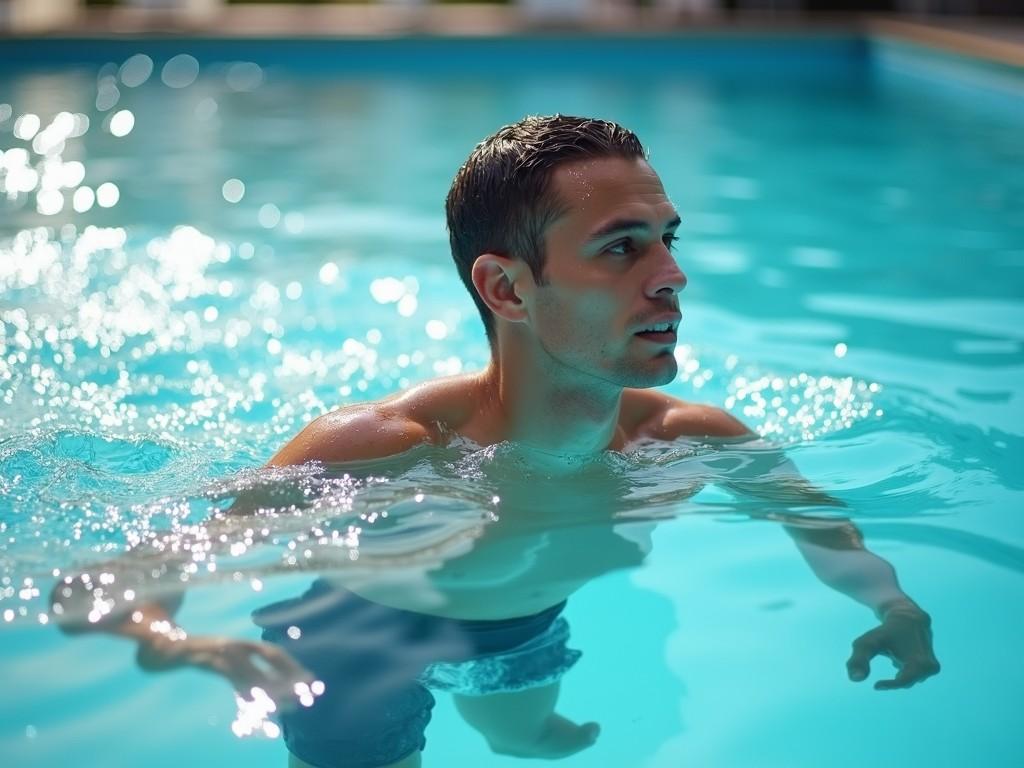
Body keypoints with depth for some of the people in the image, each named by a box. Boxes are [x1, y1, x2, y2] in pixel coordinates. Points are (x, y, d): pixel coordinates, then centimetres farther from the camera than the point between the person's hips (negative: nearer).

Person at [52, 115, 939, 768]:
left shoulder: (685, 440, -28)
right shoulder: (370, 450, -43)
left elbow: (818, 518, -6)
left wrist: (892, 601, -26)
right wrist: (185, 648, -64)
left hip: (529, 622, 5)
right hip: (358, 634, -5)